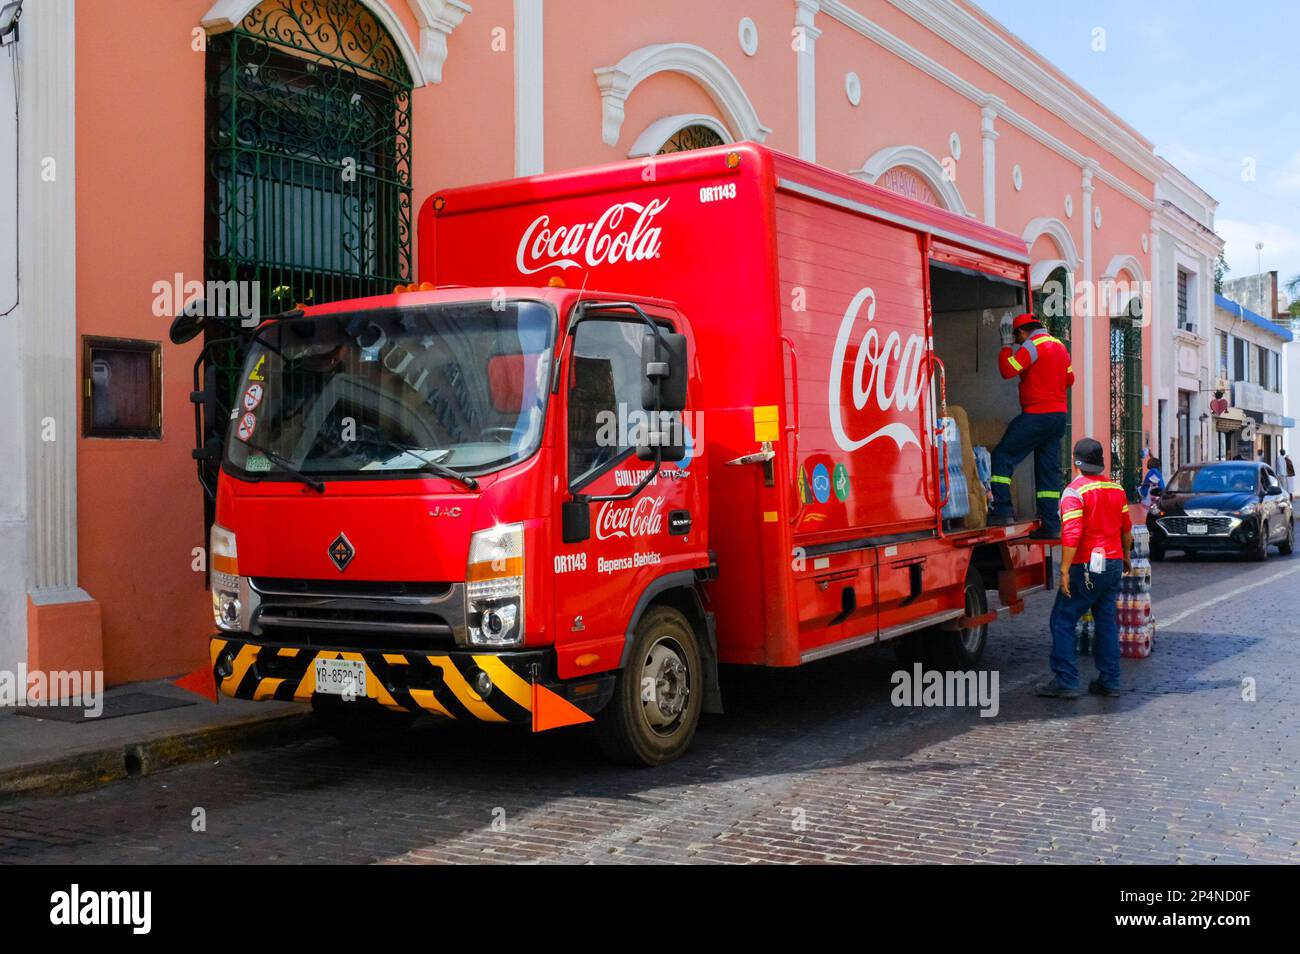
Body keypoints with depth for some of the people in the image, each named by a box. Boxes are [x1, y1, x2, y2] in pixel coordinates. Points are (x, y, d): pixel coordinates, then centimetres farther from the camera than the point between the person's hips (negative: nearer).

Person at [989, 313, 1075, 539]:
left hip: (1037, 416, -8)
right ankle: (1050, 525, 9)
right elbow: (1069, 378, 25)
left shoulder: (1033, 344, -10)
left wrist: (1006, 346, -4)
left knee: (1002, 456, -2)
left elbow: (1008, 369, -17)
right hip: (1059, 415, 8)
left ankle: (1003, 510, -10)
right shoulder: (1060, 345, 16)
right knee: (1049, 470, 9)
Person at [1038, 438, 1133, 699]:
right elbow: (1126, 528, 18)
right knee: (1108, 623, 12)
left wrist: (1065, 570, -20)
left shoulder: (1074, 492, -14)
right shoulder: (1116, 489, 8)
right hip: (1114, 564, 7)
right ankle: (1109, 681, 14)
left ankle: (1065, 682, -4)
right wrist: (1126, 557, 32)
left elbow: (1071, 535, -21)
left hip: (1087, 567, -7)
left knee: (1062, 621, -1)